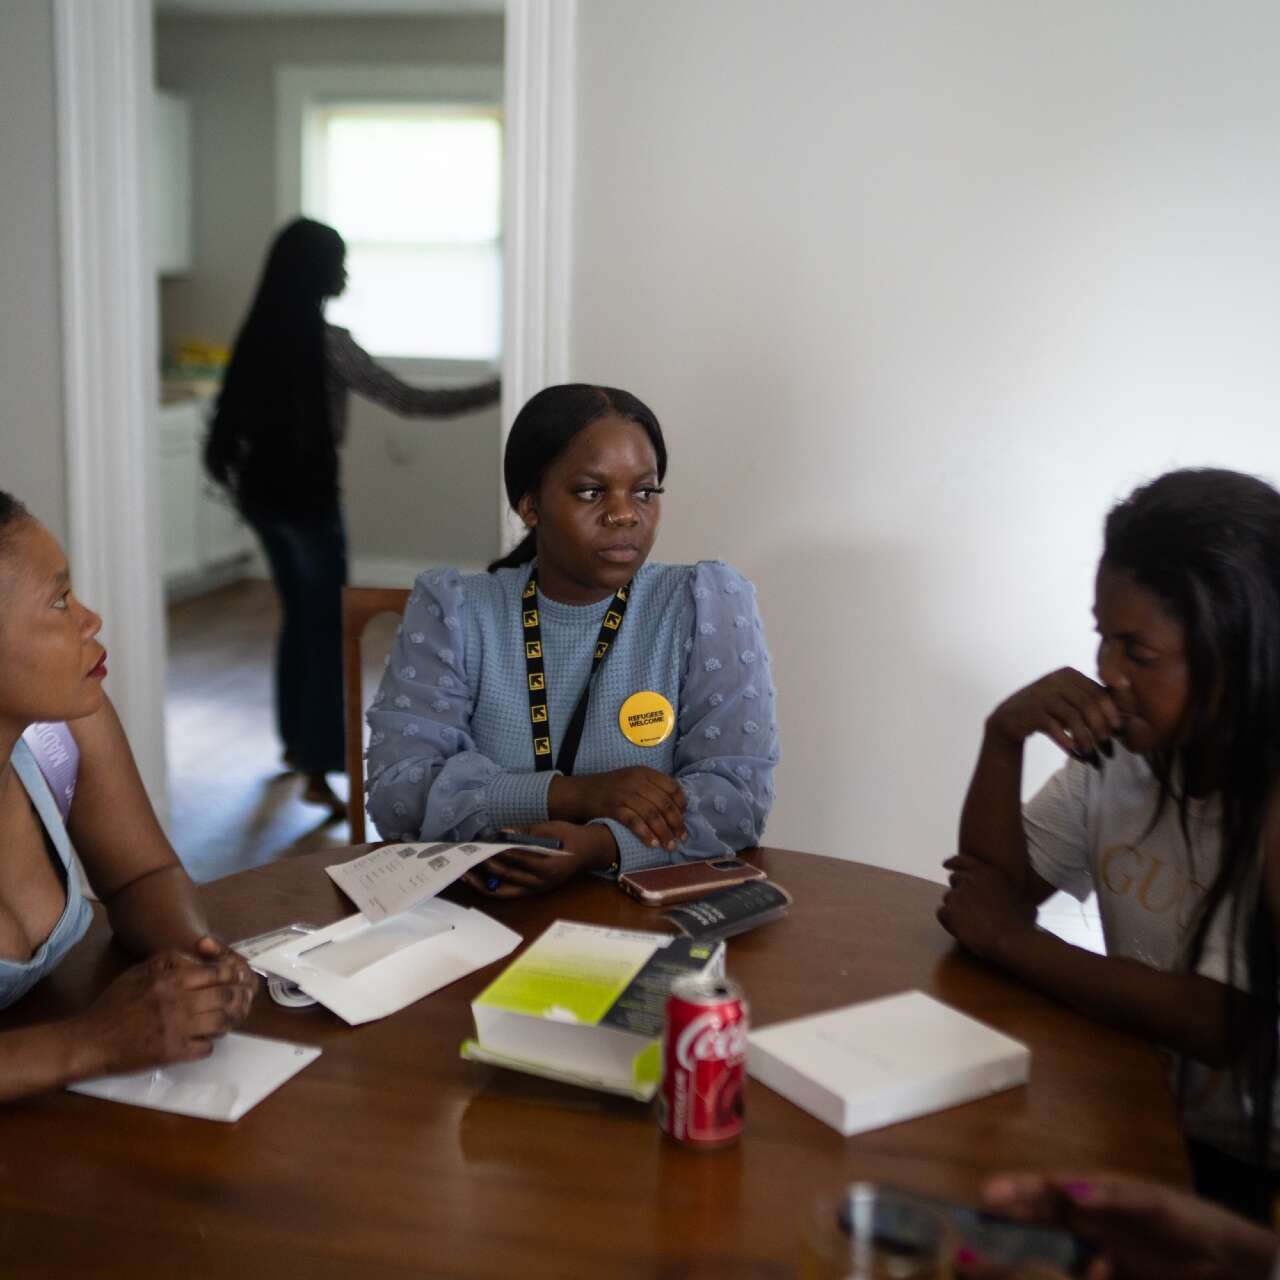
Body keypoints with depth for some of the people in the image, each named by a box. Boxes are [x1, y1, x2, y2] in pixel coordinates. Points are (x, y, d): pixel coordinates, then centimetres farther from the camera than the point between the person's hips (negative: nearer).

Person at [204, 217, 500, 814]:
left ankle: (294, 740, 32)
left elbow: (235, 417, 14)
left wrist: (236, 481, 27)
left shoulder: (261, 333, 6)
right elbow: (409, 401, -18)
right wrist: (495, 390, -13)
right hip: (306, 496, -8)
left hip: (261, 492, 8)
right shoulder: (327, 342, -17)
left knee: (297, 617, 21)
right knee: (326, 628, 0)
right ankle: (318, 771, 2)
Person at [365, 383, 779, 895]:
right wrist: (570, 794, -19)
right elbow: (396, 789, -7)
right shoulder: (451, 609, 1)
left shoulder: (707, 603, -1)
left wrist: (594, 845, -24)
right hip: (483, 908, 0)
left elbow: (738, 793, -8)